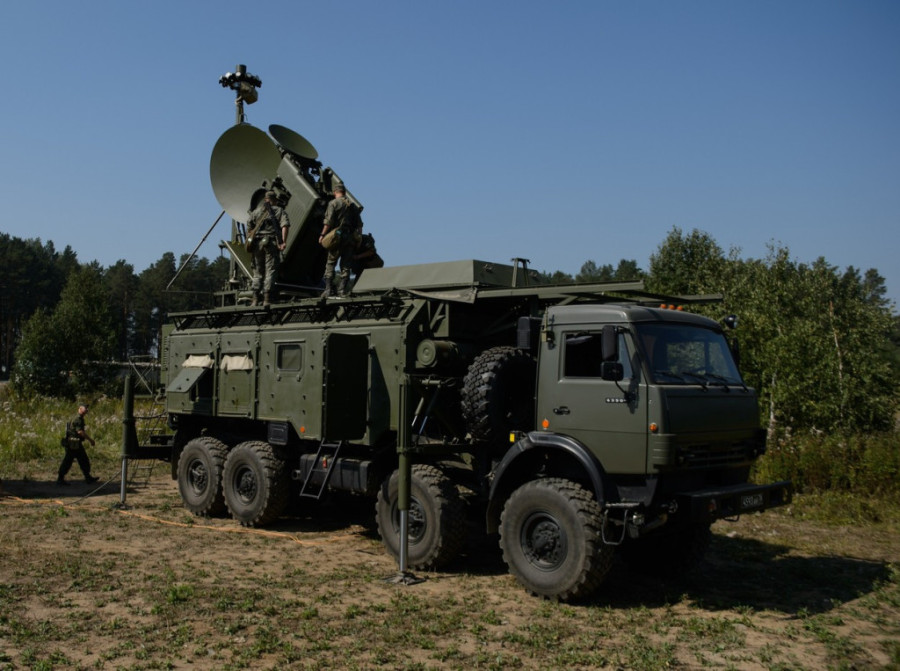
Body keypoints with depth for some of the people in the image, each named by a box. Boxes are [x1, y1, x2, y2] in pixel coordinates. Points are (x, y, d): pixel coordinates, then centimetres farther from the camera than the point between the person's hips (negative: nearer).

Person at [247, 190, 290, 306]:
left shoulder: (255, 212, 16)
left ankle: (255, 298, 4)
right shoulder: (280, 211, 8)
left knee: (257, 272, 10)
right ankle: (266, 298, -9)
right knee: (270, 271, -2)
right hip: (272, 243, -3)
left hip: (257, 243, 3)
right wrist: (283, 242, -14)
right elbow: (285, 225, -9)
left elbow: (249, 228, 10)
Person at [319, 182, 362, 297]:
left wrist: (322, 235, -8)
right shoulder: (353, 205, 14)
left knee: (330, 264, 4)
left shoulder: (333, 203, -4)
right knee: (346, 266, 8)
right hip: (351, 239, 4)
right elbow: (359, 224, 14)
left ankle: (328, 289, -2)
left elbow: (328, 222, -13)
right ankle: (342, 290, 4)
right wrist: (357, 236, 21)